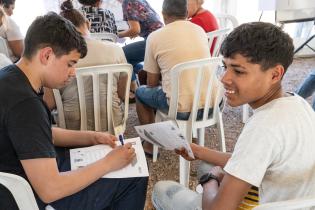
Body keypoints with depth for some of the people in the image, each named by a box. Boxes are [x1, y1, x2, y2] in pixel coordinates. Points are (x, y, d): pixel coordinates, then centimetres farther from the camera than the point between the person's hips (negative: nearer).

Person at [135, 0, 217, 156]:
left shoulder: (155, 37, -3)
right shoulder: (200, 30, 10)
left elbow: (152, 83, 4)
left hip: (184, 109, -5)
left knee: (141, 92, 22)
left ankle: (150, 144, 29)